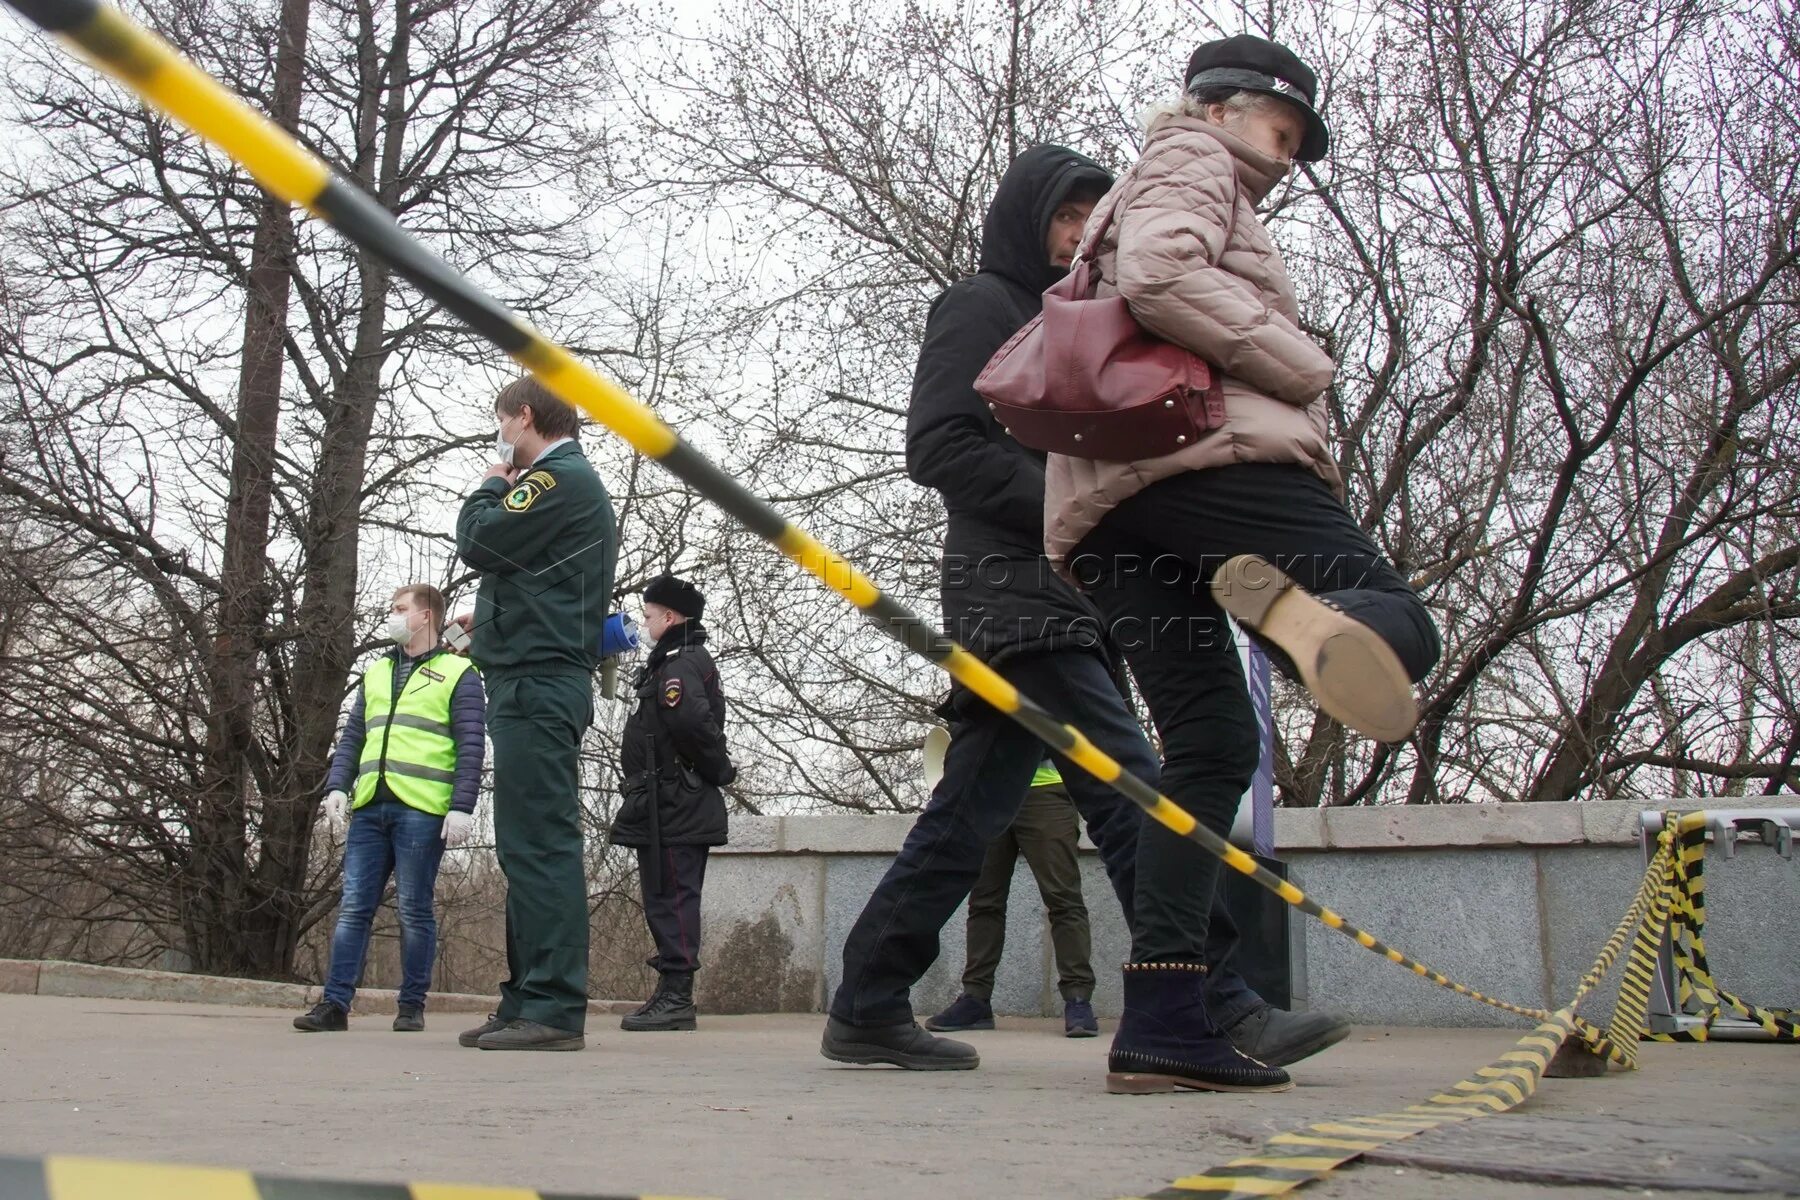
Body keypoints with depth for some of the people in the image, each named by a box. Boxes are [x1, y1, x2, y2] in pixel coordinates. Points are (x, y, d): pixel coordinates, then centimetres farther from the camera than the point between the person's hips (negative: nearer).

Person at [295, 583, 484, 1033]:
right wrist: (338, 786, 5)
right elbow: (353, 737, 20)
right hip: (370, 808, 6)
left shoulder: (458, 673, 3)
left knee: (414, 909, 0)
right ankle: (335, 1004, 4)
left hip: (421, 810, -5)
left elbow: (471, 745, -4)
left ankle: (412, 1006, 8)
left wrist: (462, 806, -13)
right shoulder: (375, 674, 22)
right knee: (353, 907, 2)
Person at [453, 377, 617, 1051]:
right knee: (531, 847, 10)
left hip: (534, 682, -11)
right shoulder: (577, 484, 25)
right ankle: (528, 1002, 14)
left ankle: (555, 1009, -14)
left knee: (538, 845, -13)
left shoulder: (558, 479, -7)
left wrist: (490, 488, 5)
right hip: (547, 682, 11)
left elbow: (478, 545, -12)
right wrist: (491, 619, 17)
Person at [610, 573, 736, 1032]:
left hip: (674, 807, -11)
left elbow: (692, 720, -29)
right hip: (682, 806, 11)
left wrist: (715, 766, -15)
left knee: (670, 898, -8)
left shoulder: (678, 663, -13)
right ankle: (672, 995, 18)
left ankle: (675, 995, -6)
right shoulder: (687, 660, 20)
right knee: (670, 900, 13)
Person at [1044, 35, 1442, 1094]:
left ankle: (1163, 1025, -8)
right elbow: (1157, 272, -11)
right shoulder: (1189, 160, 13)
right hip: (1202, 450, -8)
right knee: (1400, 624, -8)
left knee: (1207, 741, 2)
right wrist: (1304, 367, -6)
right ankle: (1296, 606, -44)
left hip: (1102, 510, 9)